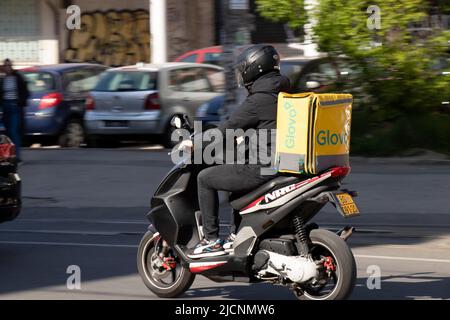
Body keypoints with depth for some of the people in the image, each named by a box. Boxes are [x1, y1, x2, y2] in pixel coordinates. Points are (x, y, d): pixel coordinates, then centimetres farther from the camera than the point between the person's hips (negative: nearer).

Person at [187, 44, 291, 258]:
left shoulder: (258, 100, -14)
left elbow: (229, 127, -12)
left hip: (262, 167, -9)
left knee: (205, 178, 1)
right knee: (234, 172, 34)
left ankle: (212, 239, -1)